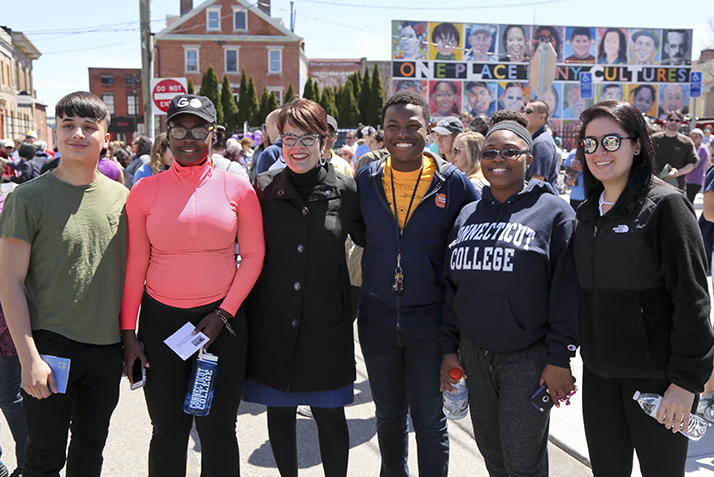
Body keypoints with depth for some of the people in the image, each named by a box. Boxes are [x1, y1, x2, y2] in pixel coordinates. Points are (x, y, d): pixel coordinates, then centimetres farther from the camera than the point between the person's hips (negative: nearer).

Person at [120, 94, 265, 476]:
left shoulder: (236, 187, -1)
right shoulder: (145, 191, 1)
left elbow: (253, 255, 1)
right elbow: (135, 265, 3)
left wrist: (223, 314, -7)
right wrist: (128, 330, 2)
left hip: (222, 318, 0)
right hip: (161, 319, 1)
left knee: (218, 429, 8)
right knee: (167, 430, 9)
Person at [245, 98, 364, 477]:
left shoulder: (345, 191, -2)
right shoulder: (264, 187, 0)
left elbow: (368, 241, 10)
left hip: (327, 321, -1)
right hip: (273, 318, 1)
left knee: (329, 413, 5)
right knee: (279, 409, 13)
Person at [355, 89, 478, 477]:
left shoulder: (454, 183, -6)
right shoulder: (366, 180, 0)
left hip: (430, 322, -3)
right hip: (377, 320, 3)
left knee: (429, 420, 7)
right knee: (388, 415, 18)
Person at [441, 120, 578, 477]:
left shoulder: (553, 211, -5)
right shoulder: (468, 215, 10)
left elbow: (566, 289, -9)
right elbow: (451, 285, 13)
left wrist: (559, 357, -12)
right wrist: (449, 348, 9)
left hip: (528, 357, -5)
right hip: (474, 354, 5)